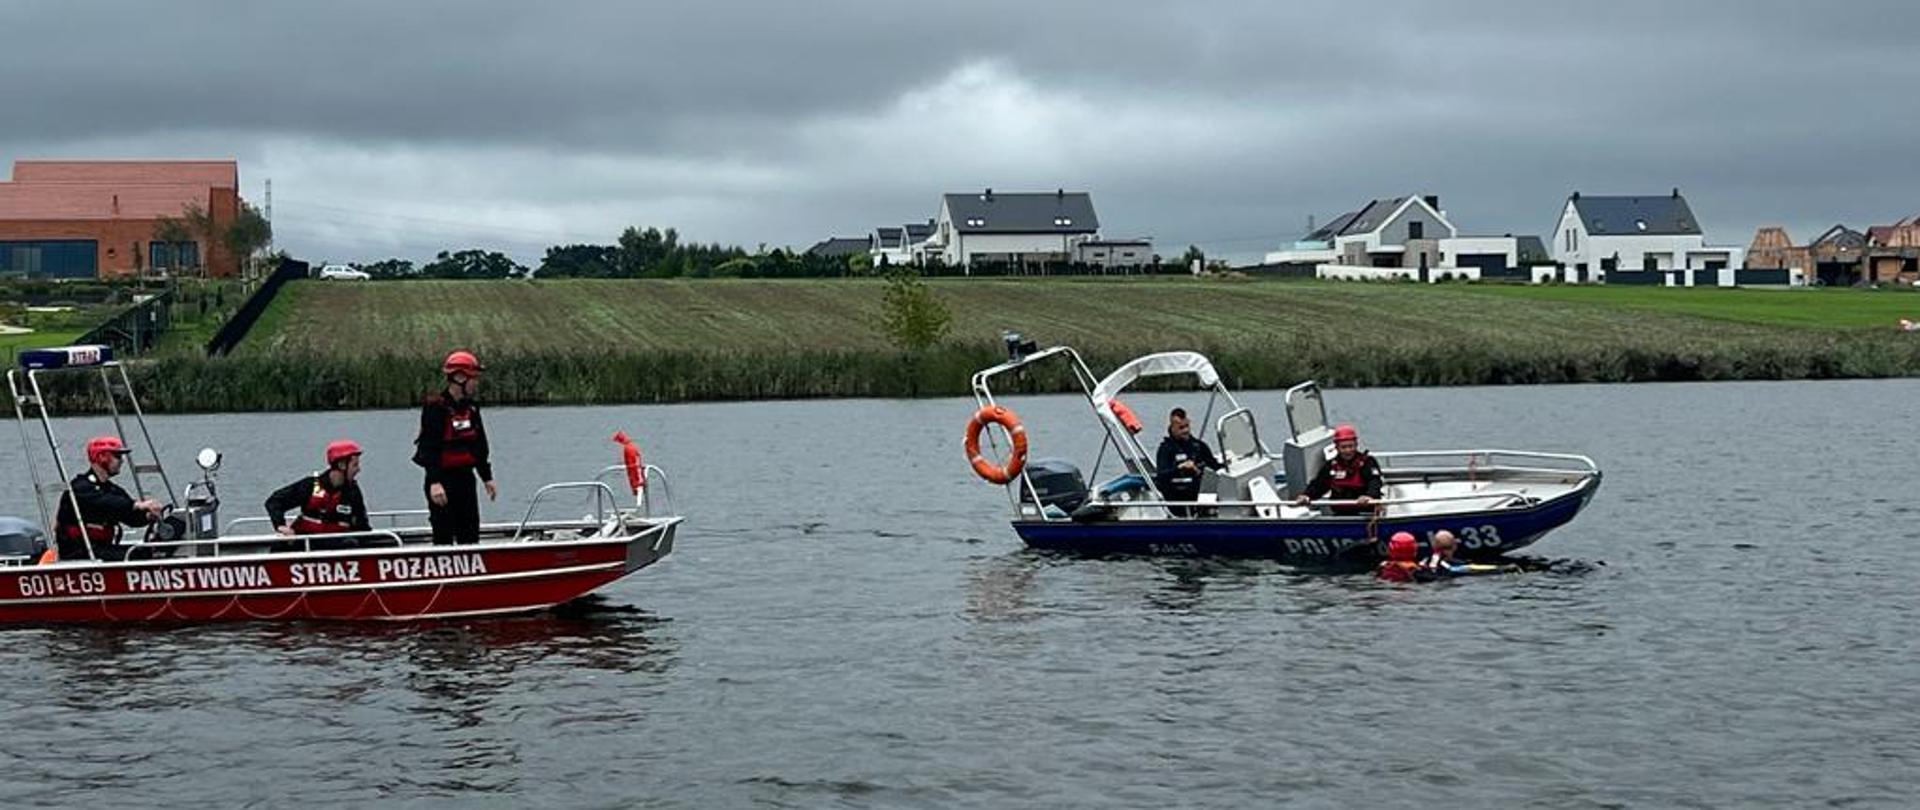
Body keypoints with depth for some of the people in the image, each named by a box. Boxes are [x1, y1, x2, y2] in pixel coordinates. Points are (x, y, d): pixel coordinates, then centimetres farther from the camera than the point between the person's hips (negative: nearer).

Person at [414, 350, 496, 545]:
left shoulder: (471, 409, 11)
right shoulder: (436, 408, -13)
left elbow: (480, 446, 18)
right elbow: (429, 448, -19)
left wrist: (487, 477, 18)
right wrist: (434, 483, -26)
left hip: (466, 478, 8)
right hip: (443, 479, -8)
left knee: (471, 535, 9)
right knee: (444, 536, -4)